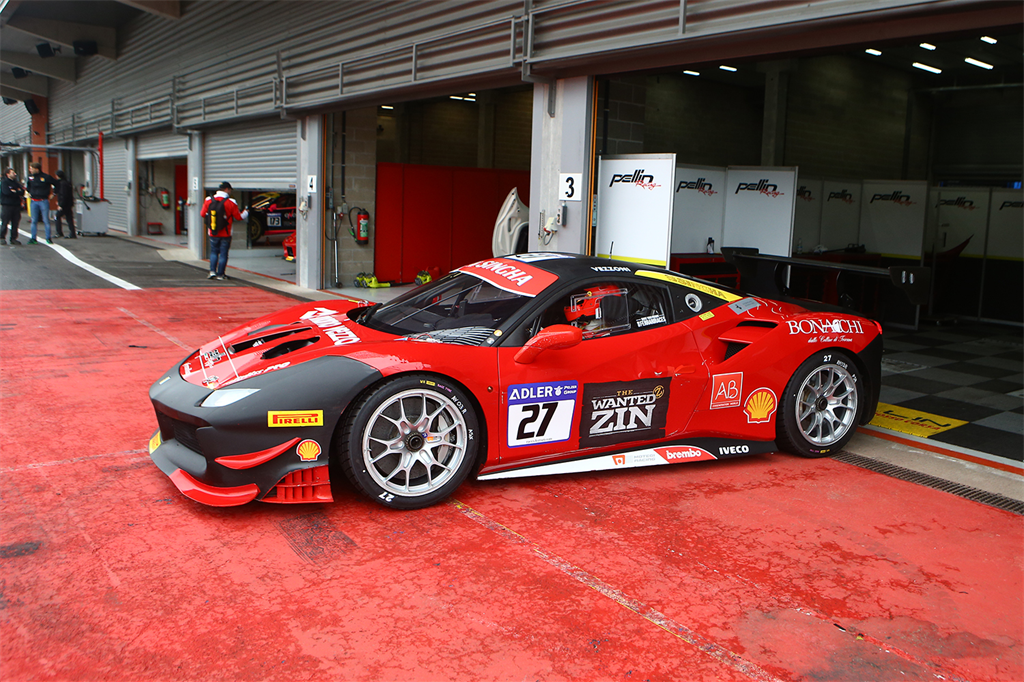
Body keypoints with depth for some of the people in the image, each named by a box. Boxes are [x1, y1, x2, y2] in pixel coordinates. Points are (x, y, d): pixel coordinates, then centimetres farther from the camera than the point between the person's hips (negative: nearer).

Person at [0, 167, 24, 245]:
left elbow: (22, 191, 4)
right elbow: (6, 192, -16)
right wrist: (17, 193, -8)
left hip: (16, 205, 5)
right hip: (6, 205, -5)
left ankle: (13, 238, 9)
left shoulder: (16, 182, 16)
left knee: (15, 223, 4)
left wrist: (14, 192, -11)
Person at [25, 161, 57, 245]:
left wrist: (52, 194, 1)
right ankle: (33, 238, 11)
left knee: (46, 220, 0)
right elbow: (27, 186, 27)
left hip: (44, 201, -4)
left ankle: (48, 238, 8)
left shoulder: (46, 177, -8)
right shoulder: (30, 177, 6)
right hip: (33, 202, 4)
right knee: (34, 221, 6)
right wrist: (28, 193, 16)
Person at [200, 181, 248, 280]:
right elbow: (238, 217, -5)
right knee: (223, 253, 5)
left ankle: (212, 271, 4)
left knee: (214, 252, 17)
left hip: (212, 234, 3)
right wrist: (246, 212, 15)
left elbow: (202, 214, 6)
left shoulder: (208, 200, -3)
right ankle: (220, 274, 7)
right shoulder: (230, 203, -12)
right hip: (225, 234, -3)